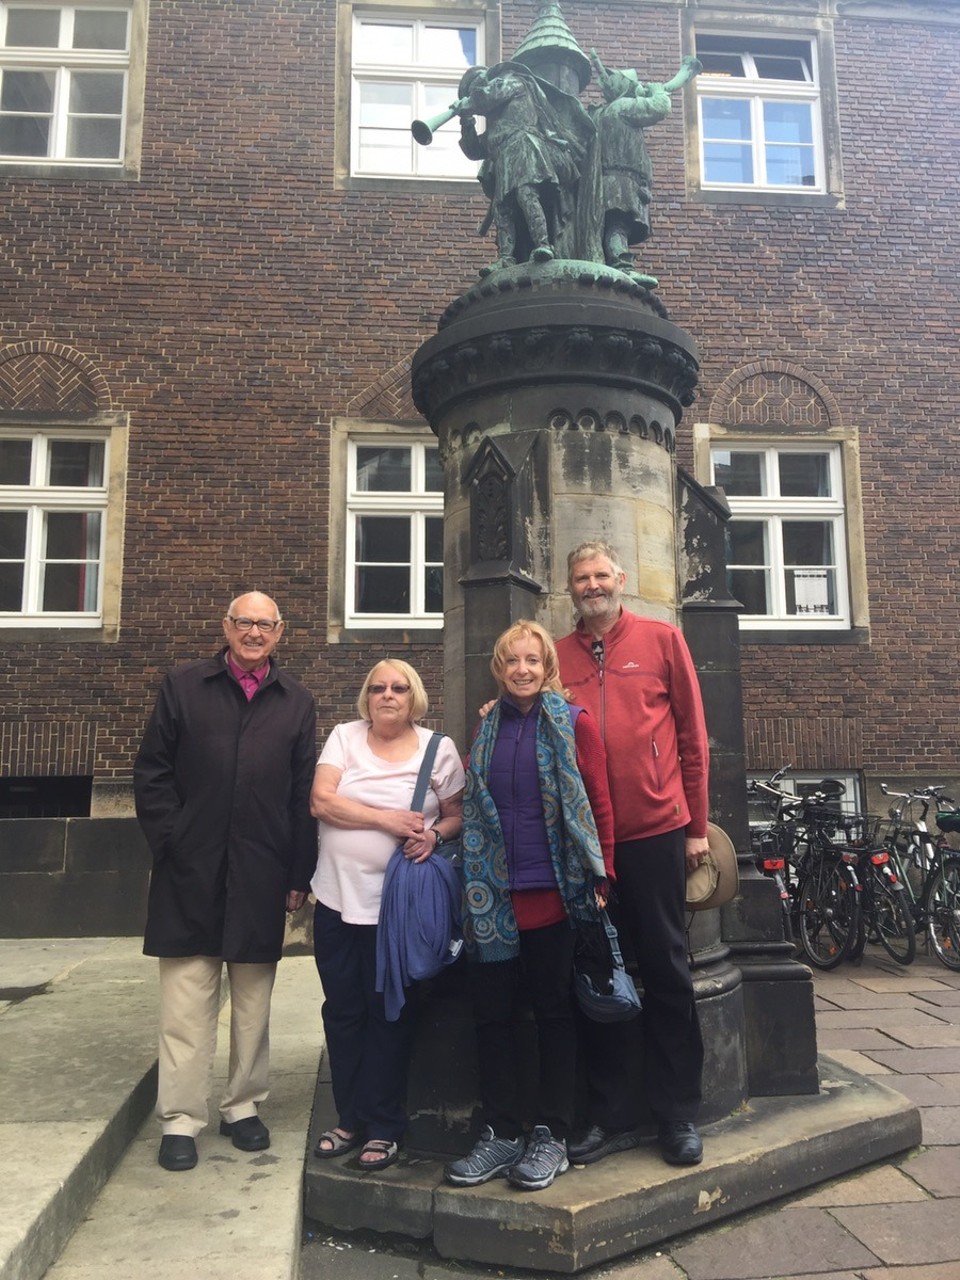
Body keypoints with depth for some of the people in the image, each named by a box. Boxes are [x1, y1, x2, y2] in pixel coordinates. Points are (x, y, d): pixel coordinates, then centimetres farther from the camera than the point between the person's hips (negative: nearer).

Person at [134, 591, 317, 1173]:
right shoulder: (183, 687, 4)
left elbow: (305, 792, 4)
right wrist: (170, 842, -6)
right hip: (191, 874, -1)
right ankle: (181, 1119, 18)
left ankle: (244, 1105, 29)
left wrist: (300, 873, 1)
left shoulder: (297, 702, 7)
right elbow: (152, 772, 3)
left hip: (263, 878, 1)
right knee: (186, 1002, 5)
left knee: (254, 1003, 12)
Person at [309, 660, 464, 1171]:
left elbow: (458, 815, 4)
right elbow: (321, 801, -8)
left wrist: (433, 834, -17)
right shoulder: (344, 737, 2)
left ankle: (383, 1127, 24)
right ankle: (349, 1119, 29)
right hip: (338, 897, 2)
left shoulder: (439, 749, 0)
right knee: (342, 1010, 12)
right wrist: (386, 819, -16)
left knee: (389, 1013, 7)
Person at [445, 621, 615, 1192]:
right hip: (496, 896, 4)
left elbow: (600, 805, -4)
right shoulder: (487, 729, 11)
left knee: (554, 1011, 8)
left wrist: (600, 879, -9)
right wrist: (473, 882, 10)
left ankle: (553, 1137, 21)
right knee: (492, 1012, 8)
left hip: (554, 891, -4)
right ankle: (501, 1134, 23)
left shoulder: (574, 722, -3)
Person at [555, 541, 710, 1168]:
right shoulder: (556, 657, 7)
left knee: (667, 972, 9)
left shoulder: (662, 639, 3)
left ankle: (680, 1116, 24)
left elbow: (692, 735, 3)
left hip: (655, 829, -2)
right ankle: (612, 1116, 25)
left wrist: (696, 825, 1)